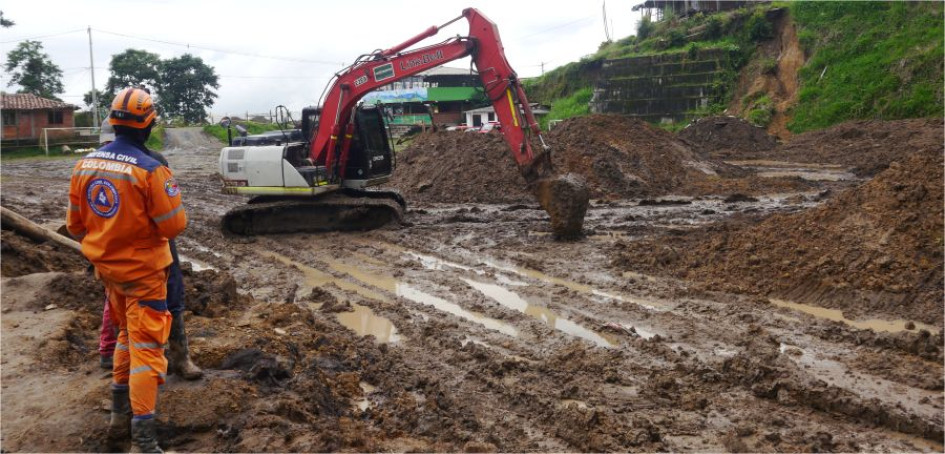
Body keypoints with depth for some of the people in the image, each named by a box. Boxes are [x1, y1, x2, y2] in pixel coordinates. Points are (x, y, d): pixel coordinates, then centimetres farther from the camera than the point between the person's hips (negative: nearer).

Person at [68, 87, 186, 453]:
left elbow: (75, 225, 7)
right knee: (146, 348, -1)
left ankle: (120, 414, 34)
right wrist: (172, 198, 1)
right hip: (143, 271, -6)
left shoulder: (84, 165, -2)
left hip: (106, 267, 7)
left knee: (127, 335, 24)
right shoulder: (150, 169, -22)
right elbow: (174, 226, -19)